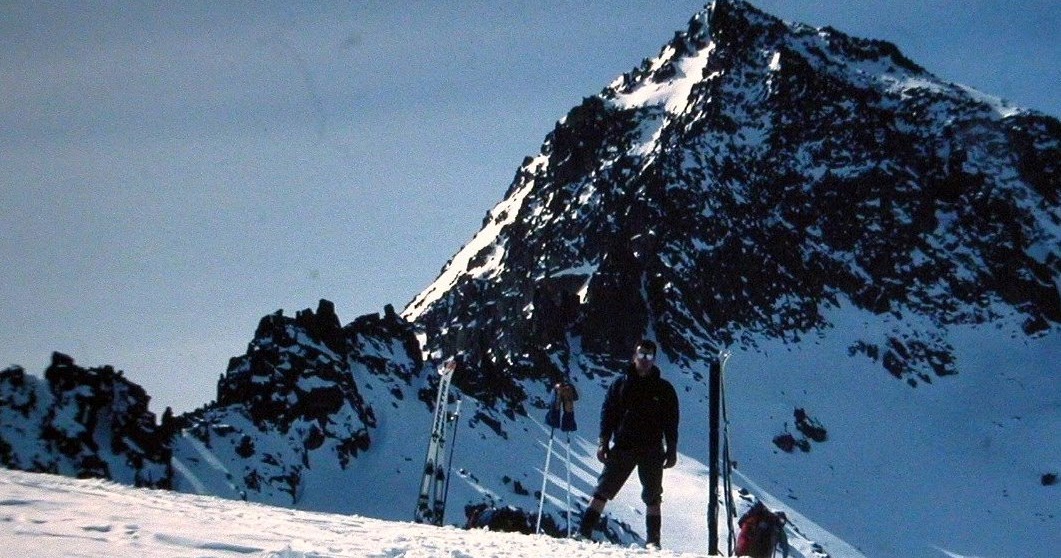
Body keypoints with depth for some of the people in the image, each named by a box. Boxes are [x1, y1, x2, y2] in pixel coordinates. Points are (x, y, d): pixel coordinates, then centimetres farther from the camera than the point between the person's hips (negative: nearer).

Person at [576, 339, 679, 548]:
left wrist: (671, 450, 3)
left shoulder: (664, 389, 7)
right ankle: (584, 533, -1)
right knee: (603, 491, -3)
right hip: (622, 446, 0)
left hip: (652, 451, 0)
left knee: (652, 497, 6)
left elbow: (671, 422, 8)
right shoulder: (621, 384, 7)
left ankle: (653, 541, 14)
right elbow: (607, 413, 6)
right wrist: (604, 442, -2)